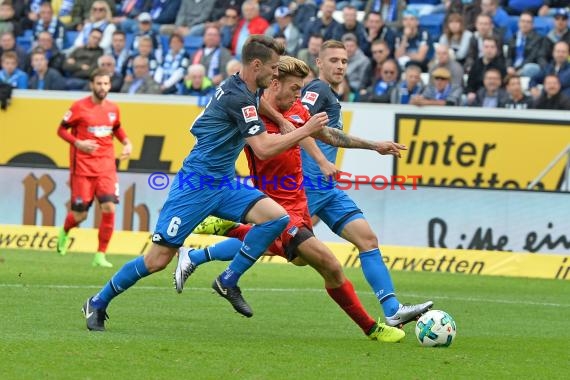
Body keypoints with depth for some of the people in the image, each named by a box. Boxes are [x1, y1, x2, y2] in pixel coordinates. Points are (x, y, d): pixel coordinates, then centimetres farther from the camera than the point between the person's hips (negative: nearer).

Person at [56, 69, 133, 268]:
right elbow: (61, 130, 0)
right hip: (82, 167, -3)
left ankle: (100, 255, -5)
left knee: (109, 207, -15)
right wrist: (78, 143, -16)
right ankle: (64, 231, 38)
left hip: (106, 166, 3)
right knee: (80, 214, 0)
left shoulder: (113, 109, 7)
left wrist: (127, 143, 7)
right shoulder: (79, 107, -6)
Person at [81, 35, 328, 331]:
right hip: (196, 185, -9)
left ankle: (228, 281, -2)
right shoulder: (238, 98, -20)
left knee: (277, 217, -12)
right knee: (158, 259, -6)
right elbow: (264, 149, -23)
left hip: (224, 185, 9)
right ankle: (98, 303, 12)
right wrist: (306, 130, -15)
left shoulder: (245, 90, 8)